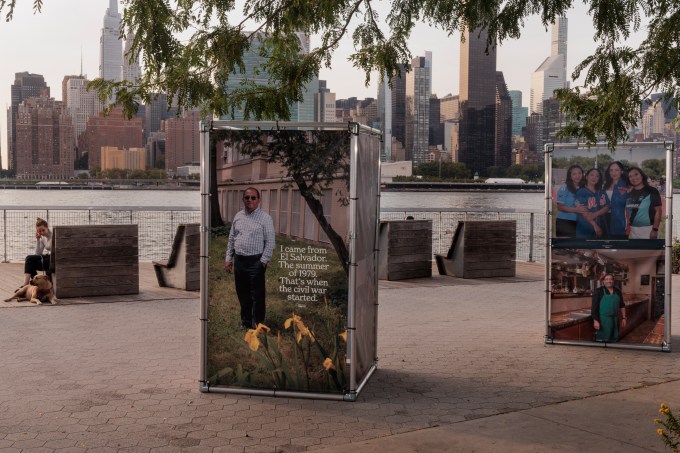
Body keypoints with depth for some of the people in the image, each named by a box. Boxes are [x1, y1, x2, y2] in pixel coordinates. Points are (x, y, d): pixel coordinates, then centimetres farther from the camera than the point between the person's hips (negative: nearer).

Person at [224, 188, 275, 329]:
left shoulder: (265, 218, -7)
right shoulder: (238, 216, 10)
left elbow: (270, 243, -8)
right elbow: (231, 239, 15)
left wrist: (263, 262, -13)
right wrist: (228, 258, 10)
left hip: (255, 261, -6)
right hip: (239, 260, 6)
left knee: (257, 295, -2)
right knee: (242, 293, 15)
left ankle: (257, 326, 7)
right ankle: (245, 322, 29)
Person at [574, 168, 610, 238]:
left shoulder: (602, 193, 14)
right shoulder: (581, 192, -3)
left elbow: (607, 208, 5)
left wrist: (595, 214, -16)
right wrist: (595, 225, -17)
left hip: (601, 228, 5)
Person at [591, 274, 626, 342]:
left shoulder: (617, 291, 8)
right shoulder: (598, 291, -8)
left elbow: (622, 306, 15)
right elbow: (594, 307, -11)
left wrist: (623, 318, 9)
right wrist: (595, 320, -16)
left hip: (615, 320, 5)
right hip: (603, 320, -5)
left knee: (614, 340, 11)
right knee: (602, 340, -3)